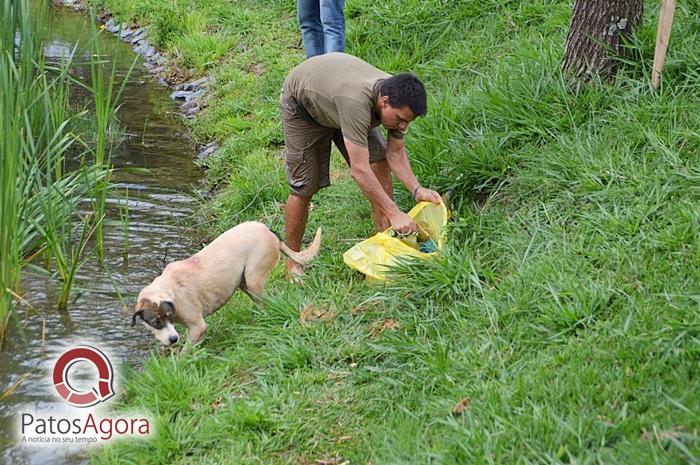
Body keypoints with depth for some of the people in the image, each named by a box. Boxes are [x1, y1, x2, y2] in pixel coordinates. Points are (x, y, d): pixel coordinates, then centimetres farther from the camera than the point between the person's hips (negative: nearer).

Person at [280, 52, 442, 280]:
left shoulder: (399, 99, -24)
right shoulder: (356, 102, -47)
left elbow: (395, 153, -11)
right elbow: (360, 170, -46)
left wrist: (417, 189, -26)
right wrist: (395, 214, -44)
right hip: (302, 102, -6)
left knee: (380, 163, -8)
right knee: (304, 187, -8)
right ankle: (292, 264, 8)